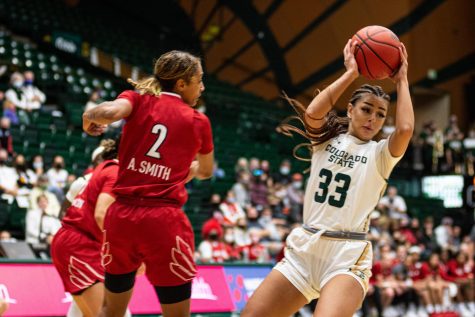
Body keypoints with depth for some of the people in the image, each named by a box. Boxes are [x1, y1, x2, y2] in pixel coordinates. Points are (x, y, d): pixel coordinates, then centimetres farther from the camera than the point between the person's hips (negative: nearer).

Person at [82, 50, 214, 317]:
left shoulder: (138, 99, 6)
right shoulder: (199, 121, 6)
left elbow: (109, 112, -17)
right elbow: (206, 172, 22)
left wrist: (89, 118, 5)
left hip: (121, 215, 3)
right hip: (163, 219, -3)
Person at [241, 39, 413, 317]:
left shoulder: (380, 154, 4)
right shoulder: (327, 139, 11)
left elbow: (405, 129, -17)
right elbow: (312, 113, -11)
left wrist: (402, 81, -5)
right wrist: (351, 73, -6)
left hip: (347, 256, -3)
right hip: (304, 247, 4)